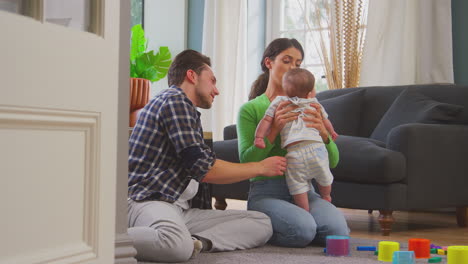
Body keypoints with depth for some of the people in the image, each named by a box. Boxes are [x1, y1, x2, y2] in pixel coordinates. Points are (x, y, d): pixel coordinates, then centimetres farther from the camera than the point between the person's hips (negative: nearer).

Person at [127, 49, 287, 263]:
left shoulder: (188, 111, 26)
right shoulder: (175, 100, -5)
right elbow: (203, 169, -12)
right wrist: (260, 167, 0)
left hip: (181, 209, 11)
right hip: (148, 202, -11)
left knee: (262, 223, -3)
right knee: (178, 245, -44)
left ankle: (196, 241, -23)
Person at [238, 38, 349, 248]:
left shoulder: (307, 106, 17)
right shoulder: (250, 109, 5)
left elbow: (333, 161, 10)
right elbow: (247, 160, -8)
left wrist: (323, 133, -11)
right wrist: (274, 130, -18)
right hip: (267, 190, -4)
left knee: (338, 229, -25)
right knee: (303, 228, -32)